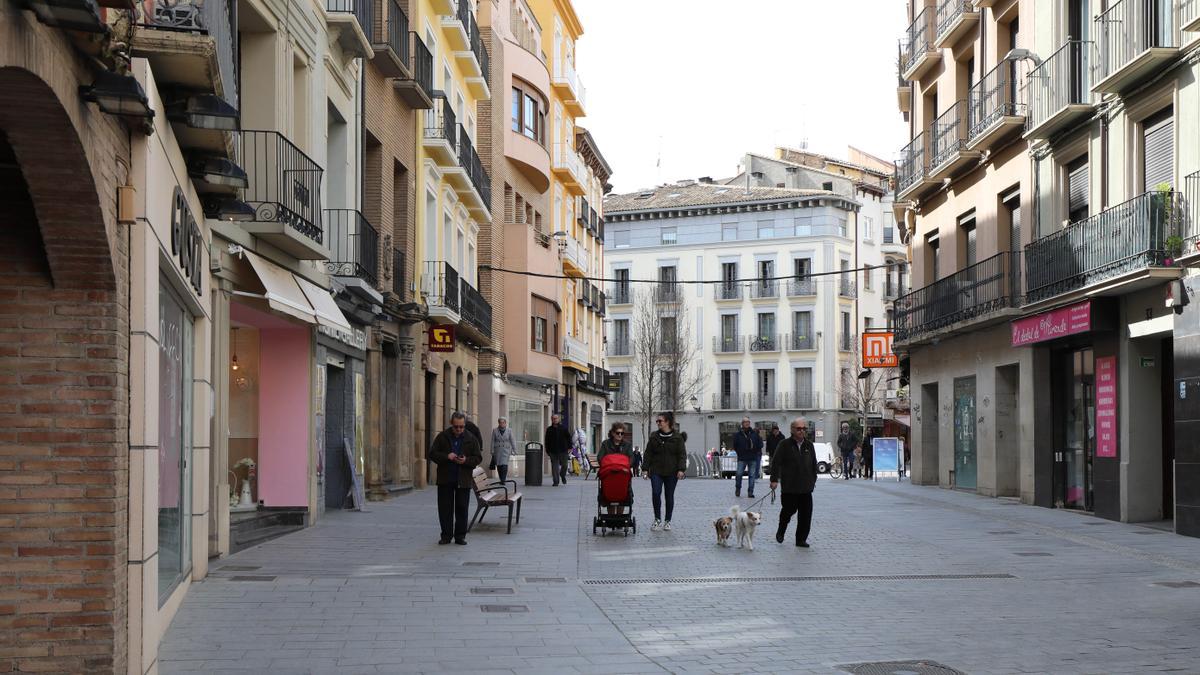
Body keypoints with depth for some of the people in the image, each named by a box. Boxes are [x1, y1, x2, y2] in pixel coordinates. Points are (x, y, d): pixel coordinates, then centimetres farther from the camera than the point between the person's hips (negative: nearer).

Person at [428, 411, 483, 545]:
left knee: (462, 508, 3)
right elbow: (432, 453, -2)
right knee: (445, 508, 4)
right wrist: (446, 456, -18)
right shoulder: (442, 437, 1)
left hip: (463, 480, 0)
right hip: (445, 479, 0)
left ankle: (460, 536, 11)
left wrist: (466, 461, -16)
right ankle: (446, 535, 12)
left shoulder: (471, 439, 2)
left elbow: (478, 458, 3)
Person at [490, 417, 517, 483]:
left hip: (506, 451, -2)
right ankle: (502, 479, 17)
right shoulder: (495, 431, 4)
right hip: (497, 450, 2)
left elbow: (513, 441, 4)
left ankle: (503, 480, -17)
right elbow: (492, 441, 4)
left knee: (504, 465, -16)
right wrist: (492, 451, 0)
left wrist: (514, 450, 1)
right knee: (499, 466, 3)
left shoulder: (509, 431, 3)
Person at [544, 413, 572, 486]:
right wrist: (547, 451, 6)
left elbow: (569, 438, 8)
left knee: (564, 465, 6)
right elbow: (547, 441, 10)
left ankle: (563, 476, 34)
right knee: (554, 467, -2)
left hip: (563, 450, 0)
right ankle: (556, 481, 2)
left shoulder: (563, 428, 5)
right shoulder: (549, 429, 7)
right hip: (553, 451, 0)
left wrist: (569, 447, 0)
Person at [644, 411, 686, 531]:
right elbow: (648, 453, 8)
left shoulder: (677, 437, 0)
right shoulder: (654, 436, 6)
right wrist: (646, 468, 1)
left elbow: (682, 454, -2)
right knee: (655, 493, -13)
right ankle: (657, 519, 1)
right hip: (656, 471, 1)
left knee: (670, 496, 6)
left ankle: (667, 521, 17)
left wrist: (681, 469, -12)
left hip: (671, 472, -1)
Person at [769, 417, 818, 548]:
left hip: (806, 487, 4)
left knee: (806, 514, -1)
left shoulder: (809, 445, 11)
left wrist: (813, 479, 16)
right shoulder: (784, 444, -3)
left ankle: (801, 539, 8)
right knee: (788, 510, 5)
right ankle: (781, 531, 32)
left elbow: (814, 464, 19)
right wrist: (774, 479, -12)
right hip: (789, 487, -4)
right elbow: (776, 463, -6)